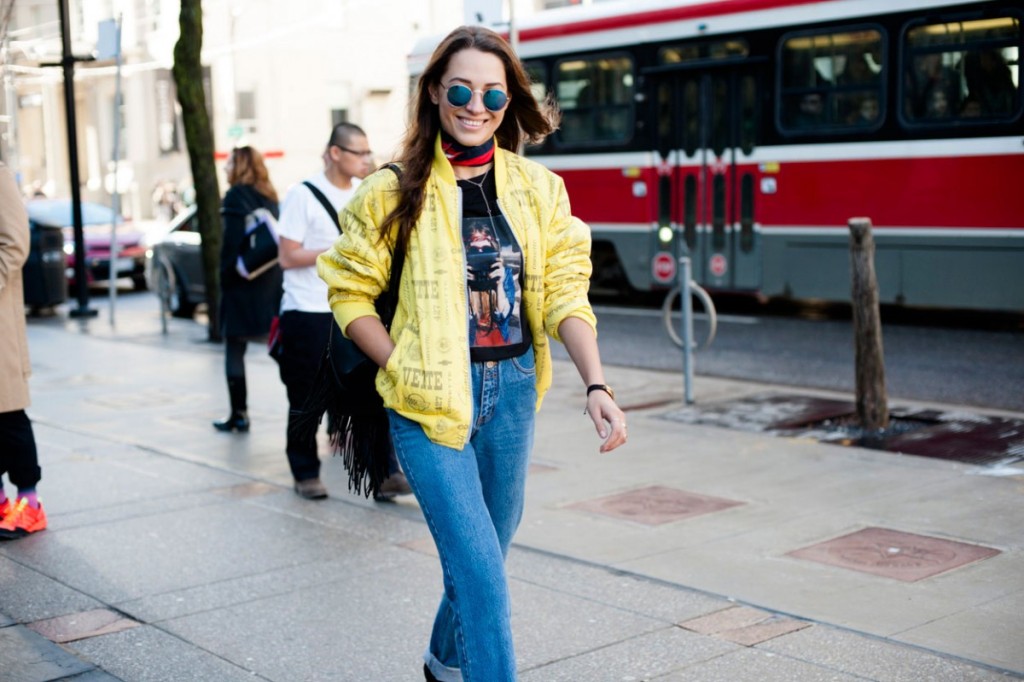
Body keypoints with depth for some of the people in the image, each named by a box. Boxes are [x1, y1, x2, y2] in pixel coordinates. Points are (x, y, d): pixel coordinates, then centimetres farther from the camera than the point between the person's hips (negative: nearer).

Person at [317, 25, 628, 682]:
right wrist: (405, 370, -9)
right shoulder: (395, 191, -5)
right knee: (482, 572, -11)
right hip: (430, 402, -4)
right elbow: (350, 294, 0)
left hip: (512, 393, 4)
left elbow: (566, 293, -2)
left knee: (484, 556, 19)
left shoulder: (540, 189, 4)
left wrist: (597, 385, -15)